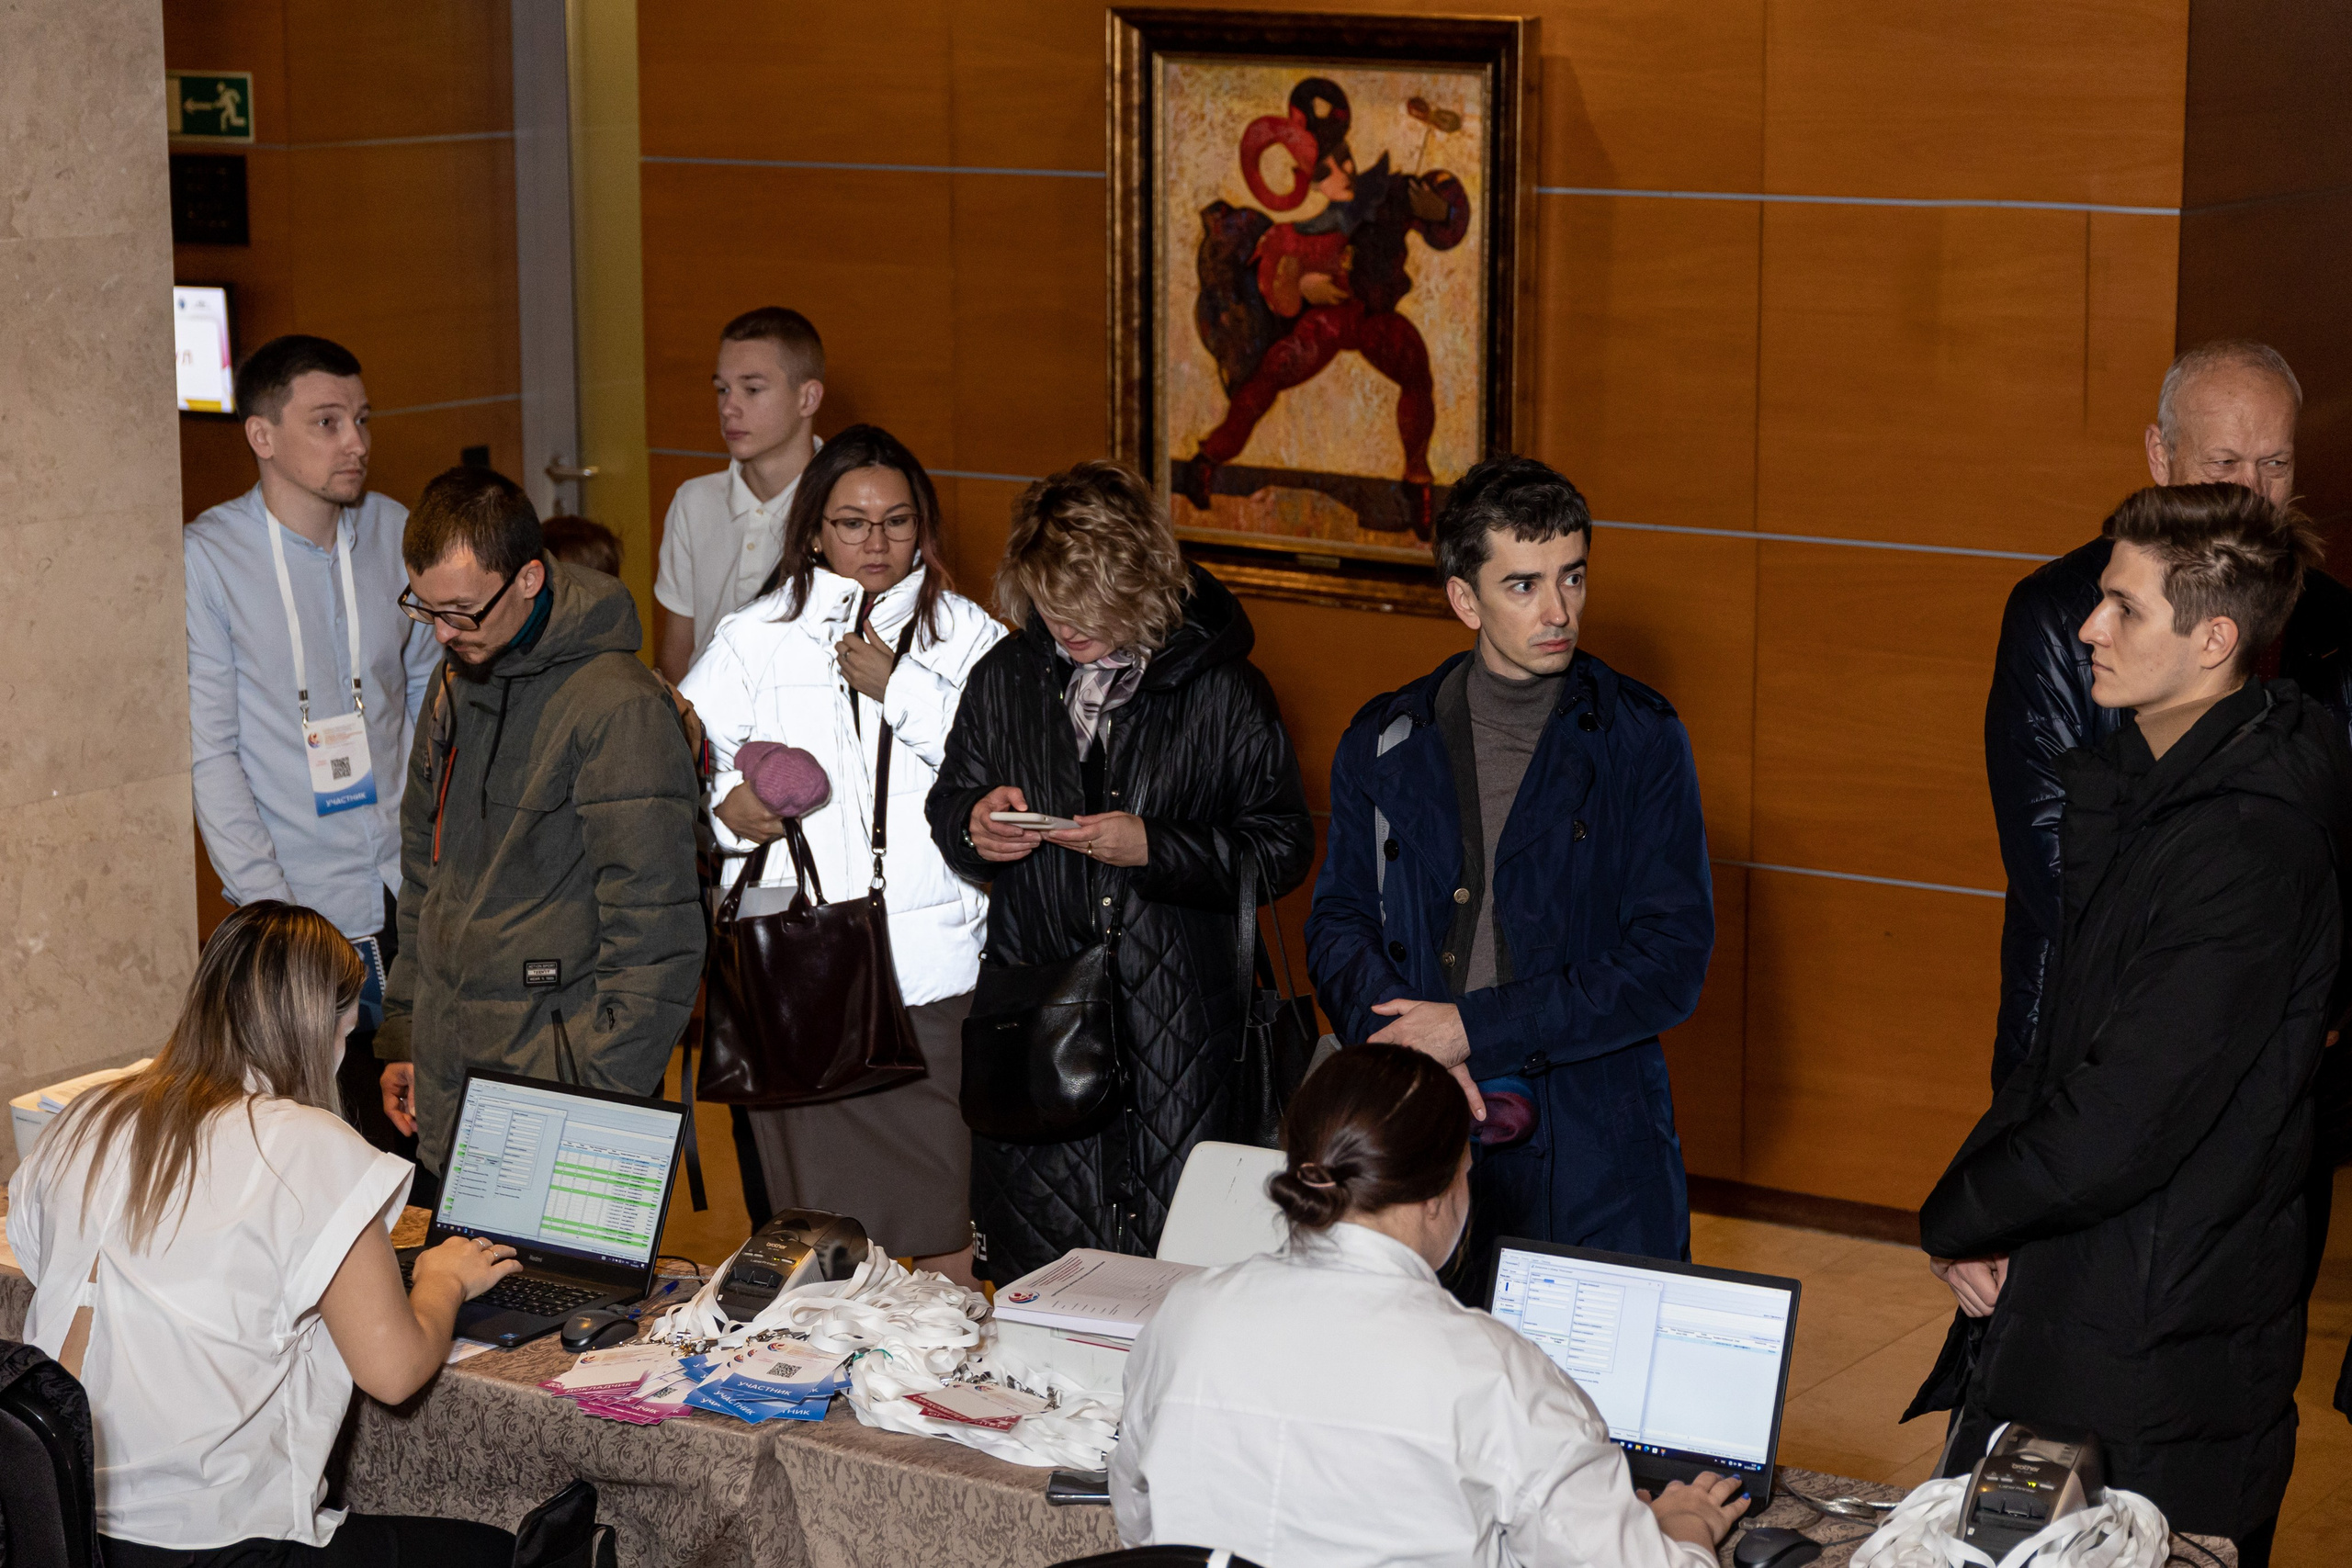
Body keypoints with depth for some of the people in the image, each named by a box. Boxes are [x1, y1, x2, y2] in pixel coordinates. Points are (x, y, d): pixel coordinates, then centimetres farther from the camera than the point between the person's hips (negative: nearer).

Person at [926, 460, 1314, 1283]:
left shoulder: (1219, 690, -4)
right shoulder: (1004, 678, 7)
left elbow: (1283, 846, -3)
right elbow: (948, 803, 20)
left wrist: (1156, 848, -17)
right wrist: (973, 827, -4)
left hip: (1177, 1032, -3)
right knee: (1029, 1280, 7)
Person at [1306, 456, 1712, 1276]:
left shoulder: (1641, 739, -1)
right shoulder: (1384, 744, 7)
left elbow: (1670, 963, -7)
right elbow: (1337, 927, 9)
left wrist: (1474, 1029, -12)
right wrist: (1412, 1046, -11)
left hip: (1593, 1152, -2)